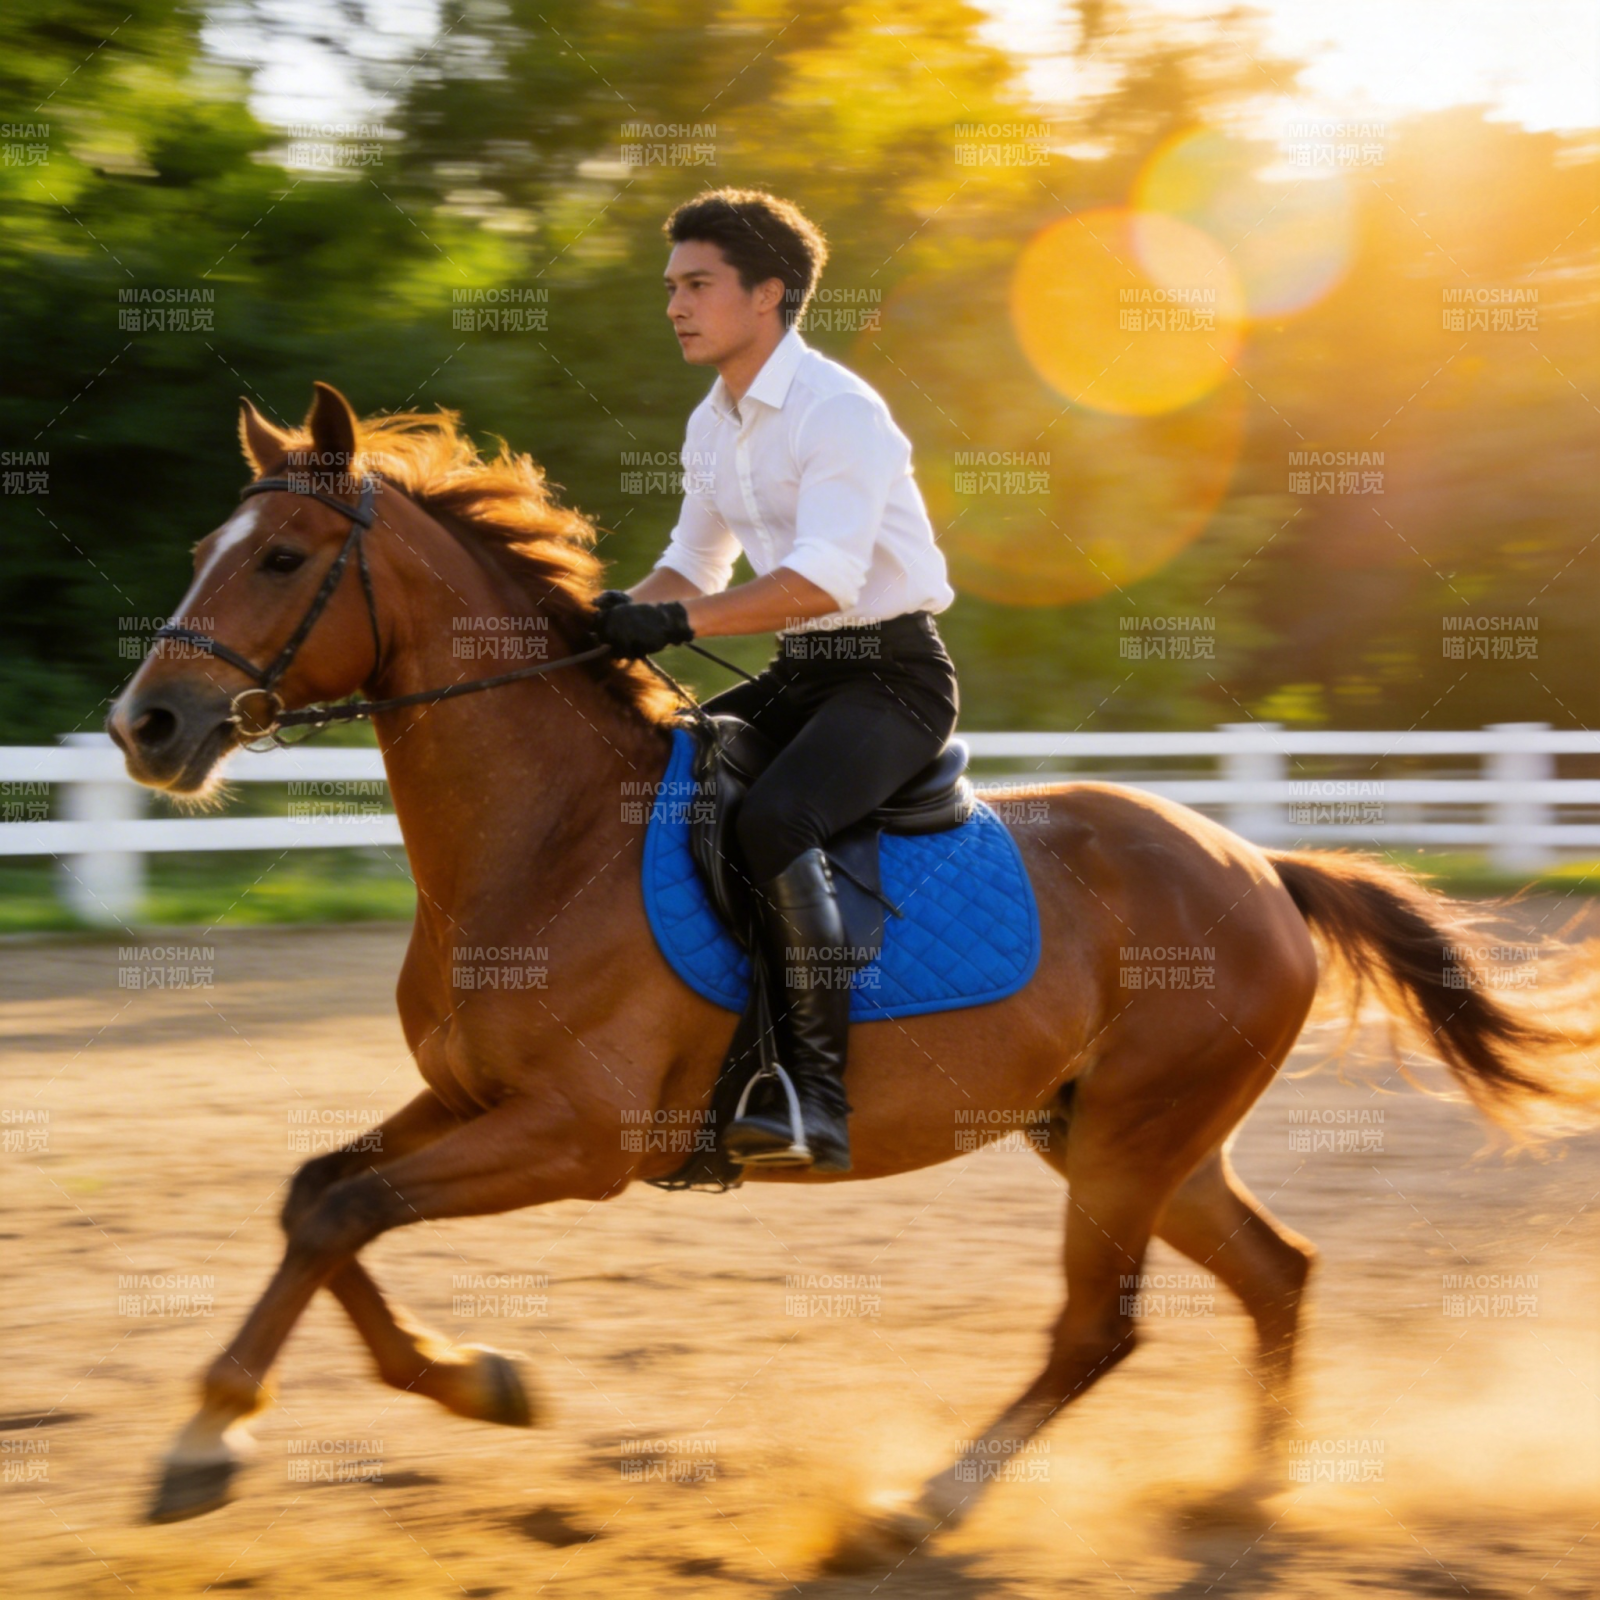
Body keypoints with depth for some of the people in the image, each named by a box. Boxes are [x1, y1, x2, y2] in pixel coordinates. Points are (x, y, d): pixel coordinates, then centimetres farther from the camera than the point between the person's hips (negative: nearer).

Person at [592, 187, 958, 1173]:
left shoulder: (839, 411, -17)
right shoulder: (713, 426, 11)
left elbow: (824, 578, -28)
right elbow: (694, 567, 22)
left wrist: (678, 622, -33)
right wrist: (615, 621, 3)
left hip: (893, 673, -9)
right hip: (800, 674, 9)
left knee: (774, 820, -33)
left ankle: (817, 1091, -32)